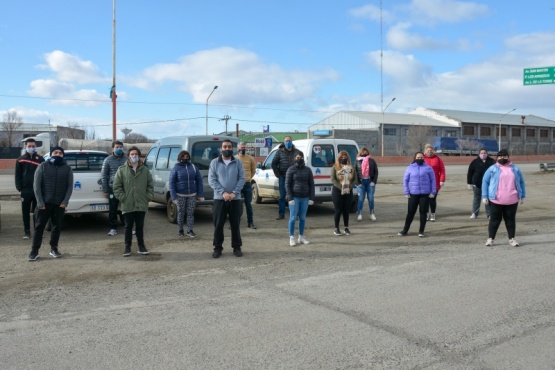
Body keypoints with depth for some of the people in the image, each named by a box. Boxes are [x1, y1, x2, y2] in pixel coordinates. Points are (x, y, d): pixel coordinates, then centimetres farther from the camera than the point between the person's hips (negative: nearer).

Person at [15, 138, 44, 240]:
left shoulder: (41, 159, 5)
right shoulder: (20, 160, 6)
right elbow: (18, 175, 6)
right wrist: (19, 188, -3)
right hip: (26, 190, 0)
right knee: (26, 212, 5)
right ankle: (27, 231, 13)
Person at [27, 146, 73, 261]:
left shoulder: (67, 168, 5)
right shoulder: (43, 166, 1)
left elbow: (70, 186, 2)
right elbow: (36, 185, -3)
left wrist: (65, 202, -8)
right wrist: (40, 202, -10)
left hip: (60, 203, 2)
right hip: (44, 203, -1)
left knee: (57, 226, 7)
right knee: (39, 226, -1)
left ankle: (54, 248, 20)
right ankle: (34, 251, 4)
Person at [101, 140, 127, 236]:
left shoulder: (127, 159, 5)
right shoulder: (108, 160, 4)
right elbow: (104, 175, 5)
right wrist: (105, 190, 1)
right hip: (113, 188, 0)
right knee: (112, 210, 3)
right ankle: (113, 228, 13)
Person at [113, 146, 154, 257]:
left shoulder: (145, 170, 5)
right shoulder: (122, 170, -1)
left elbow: (150, 186, 9)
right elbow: (117, 187, -1)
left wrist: (148, 197, -1)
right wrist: (122, 198, -7)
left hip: (141, 205, 1)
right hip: (127, 205, -1)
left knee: (140, 226, 11)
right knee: (128, 227, 8)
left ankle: (141, 245, 21)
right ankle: (127, 246, 18)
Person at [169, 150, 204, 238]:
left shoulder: (193, 167, 5)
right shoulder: (176, 168, -3)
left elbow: (199, 180, 7)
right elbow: (171, 182, -4)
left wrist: (200, 195, 2)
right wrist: (174, 197, -10)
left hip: (192, 195, 2)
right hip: (180, 195, -2)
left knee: (191, 213, 4)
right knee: (181, 213, 7)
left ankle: (190, 231, 13)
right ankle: (180, 230, 21)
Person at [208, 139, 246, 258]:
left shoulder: (238, 162, 5)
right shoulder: (214, 162, 3)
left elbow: (242, 179, 0)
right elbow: (211, 180, -3)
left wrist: (234, 193, -13)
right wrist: (223, 192, -15)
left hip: (235, 199, 1)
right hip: (219, 198, 0)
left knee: (235, 224, 6)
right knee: (218, 225, 2)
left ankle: (237, 247, 17)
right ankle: (217, 248, 13)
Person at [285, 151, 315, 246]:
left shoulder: (308, 170, 9)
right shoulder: (291, 170, 0)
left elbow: (311, 184, 9)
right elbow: (287, 184, -4)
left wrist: (311, 198, 1)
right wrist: (290, 198, -12)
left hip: (305, 198, 3)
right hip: (294, 198, -3)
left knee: (302, 218, 10)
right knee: (293, 218, -2)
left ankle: (301, 237, 20)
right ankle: (291, 238, 6)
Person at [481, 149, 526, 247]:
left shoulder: (515, 169, 11)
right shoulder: (492, 169, 2)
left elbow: (521, 182, 16)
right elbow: (485, 182, 2)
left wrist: (522, 196, 11)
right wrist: (485, 196, -4)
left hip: (512, 201, 2)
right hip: (496, 200, -2)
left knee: (511, 220, 8)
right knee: (495, 220, 3)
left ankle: (512, 239, 18)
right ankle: (490, 238, 13)